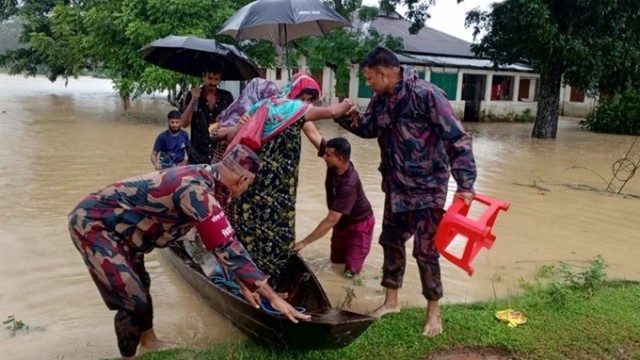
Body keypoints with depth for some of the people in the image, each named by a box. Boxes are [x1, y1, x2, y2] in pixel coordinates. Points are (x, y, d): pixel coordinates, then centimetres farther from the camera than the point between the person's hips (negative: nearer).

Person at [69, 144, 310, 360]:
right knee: (133, 299, -9)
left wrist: (244, 285, 14)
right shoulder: (197, 191, -30)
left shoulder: (205, 178, -1)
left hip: (109, 222, 10)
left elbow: (224, 241, 8)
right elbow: (226, 247, -29)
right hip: (92, 223, -10)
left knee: (140, 285, 23)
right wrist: (273, 297, -22)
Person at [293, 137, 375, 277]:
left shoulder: (349, 185, -40)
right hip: (342, 222, 7)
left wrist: (304, 242, -38)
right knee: (336, 260, 17)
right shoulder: (333, 165, -20)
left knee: (351, 270, -5)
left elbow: (331, 220, -40)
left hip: (359, 224, -7)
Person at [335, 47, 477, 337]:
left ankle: (433, 312, 21)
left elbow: (457, 139, -22)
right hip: (396, 188, 8)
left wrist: (465, 185, -27)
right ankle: (391, 301, 33)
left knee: (425, 251, 0)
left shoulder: (426, 95, -22)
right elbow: (368, 128, 19)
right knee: (391, 241, 15)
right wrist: (348, 118, -4)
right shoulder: (380, 100, 1)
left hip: (427, 189, -7)